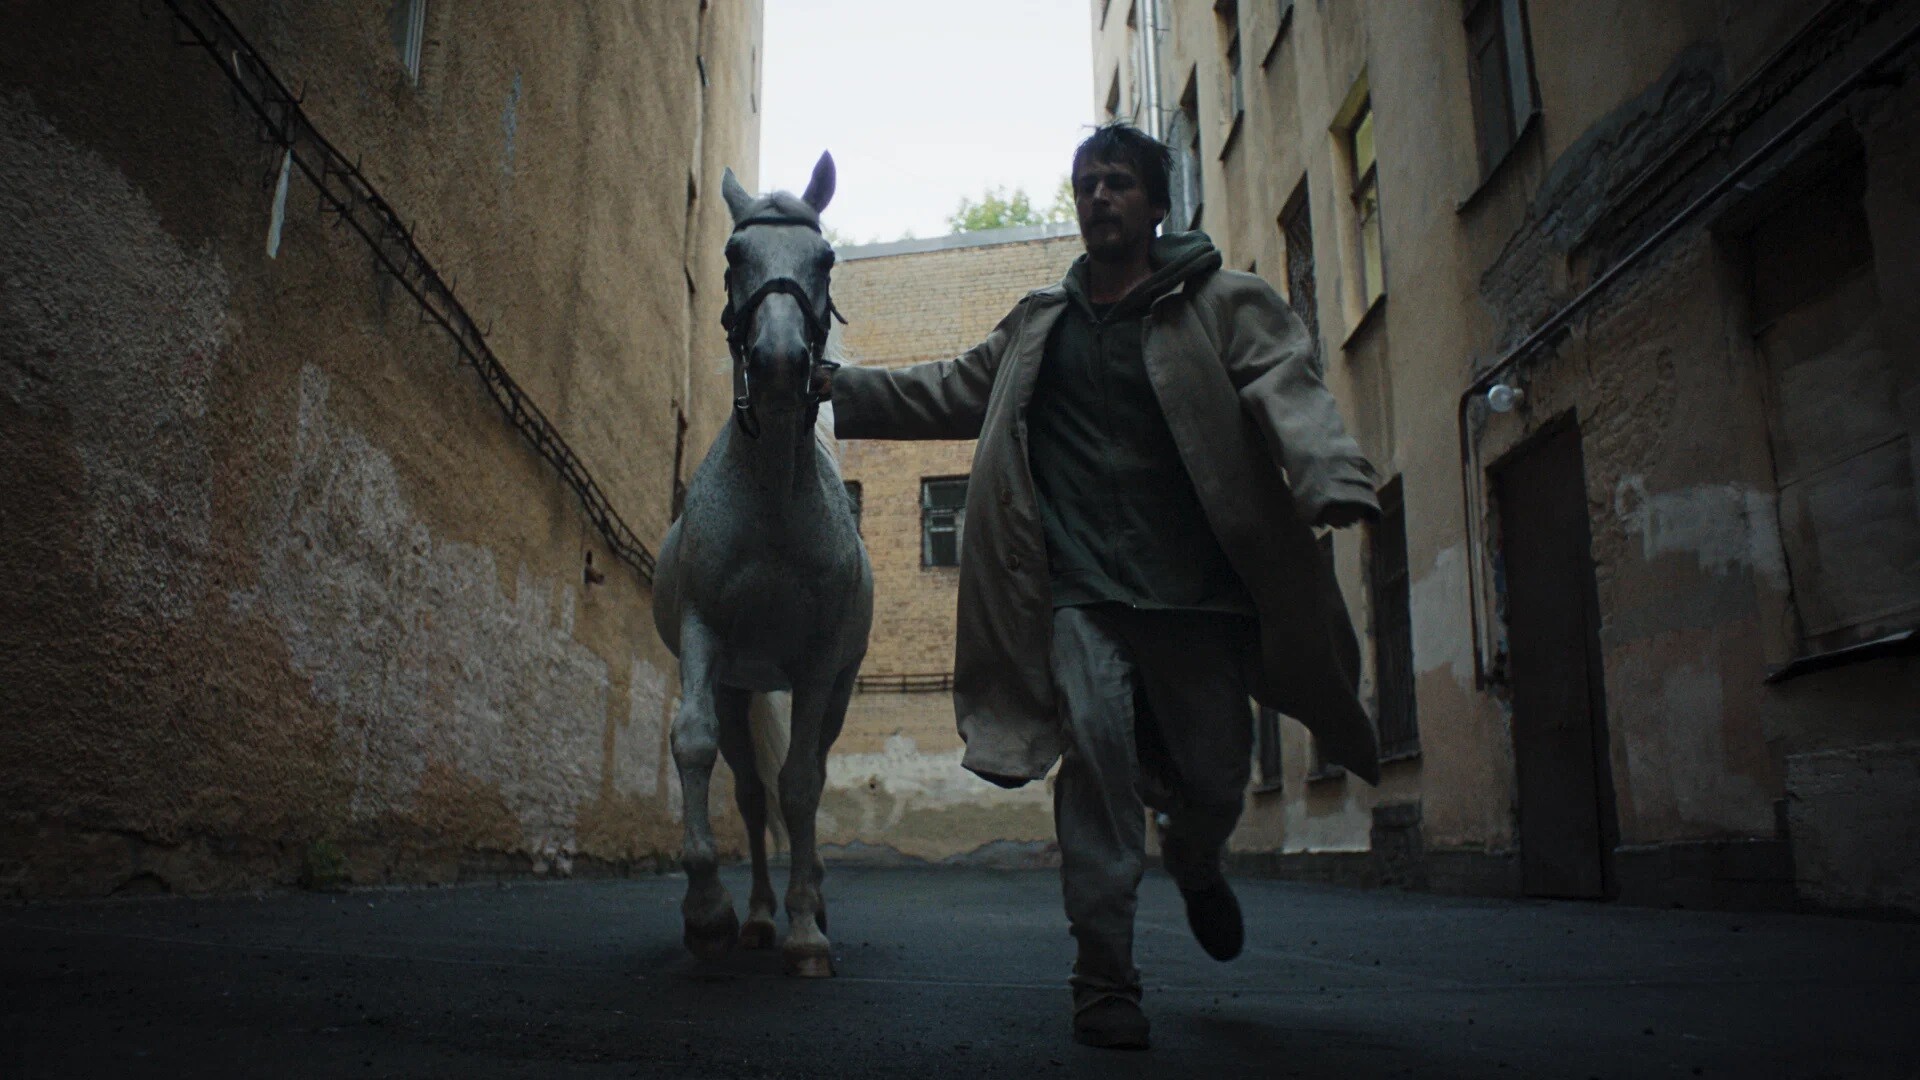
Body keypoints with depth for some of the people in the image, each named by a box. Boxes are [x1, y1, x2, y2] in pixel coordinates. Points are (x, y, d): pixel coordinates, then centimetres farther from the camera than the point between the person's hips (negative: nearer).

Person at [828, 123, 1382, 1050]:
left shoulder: (1227, 305, 6)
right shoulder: (1038, 326, 17)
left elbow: (1287, 390, -11)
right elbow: (950, 392, 25)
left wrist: (1333, 477, -31)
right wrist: (839, 389, 16)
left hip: (1198, 591, -1)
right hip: (1081, 591, 2)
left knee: (1216, 780, 4)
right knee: (1095, 749, -15)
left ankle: (1194, 865, 43)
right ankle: (1104, 979, -3)